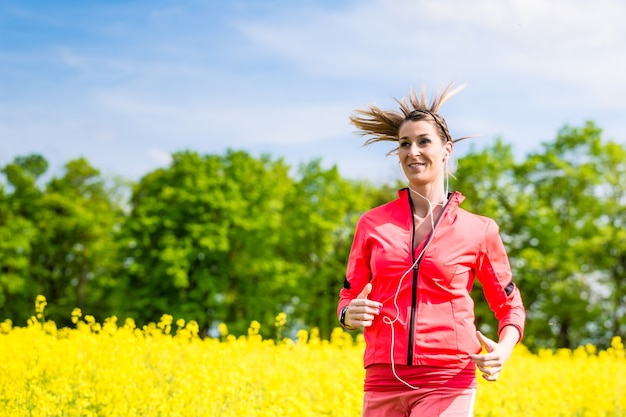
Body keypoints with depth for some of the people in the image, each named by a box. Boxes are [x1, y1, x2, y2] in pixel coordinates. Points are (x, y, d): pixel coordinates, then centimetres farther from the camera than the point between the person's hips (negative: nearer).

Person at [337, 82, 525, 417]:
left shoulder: (479, 230, 5)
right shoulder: (372, 224, 9)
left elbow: (509, 307, 14)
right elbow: (349, 297, 18)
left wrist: (503, 350, -7)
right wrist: (350, 314, -6)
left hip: (447, 383, -3)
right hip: (383, 382, 3)